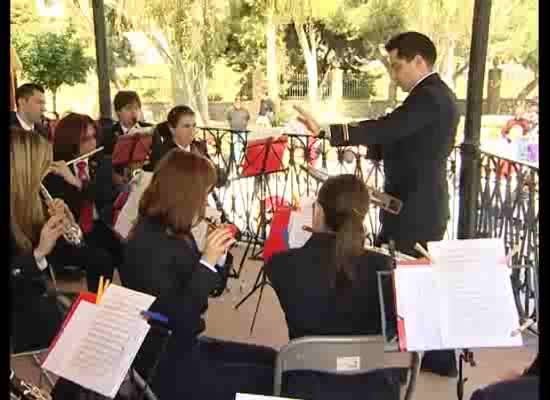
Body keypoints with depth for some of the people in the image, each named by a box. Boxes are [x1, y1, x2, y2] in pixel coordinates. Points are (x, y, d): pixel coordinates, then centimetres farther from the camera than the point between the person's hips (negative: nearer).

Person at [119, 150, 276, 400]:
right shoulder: (148, 246, -25)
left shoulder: (175, 233, 2)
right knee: (267, 377, -5)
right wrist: (207, 261, -28)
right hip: (166, 366, -9)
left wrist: (217, 253, -1)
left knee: (271, 359, 9)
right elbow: (174, 319, -27)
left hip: (186, 346, 9)